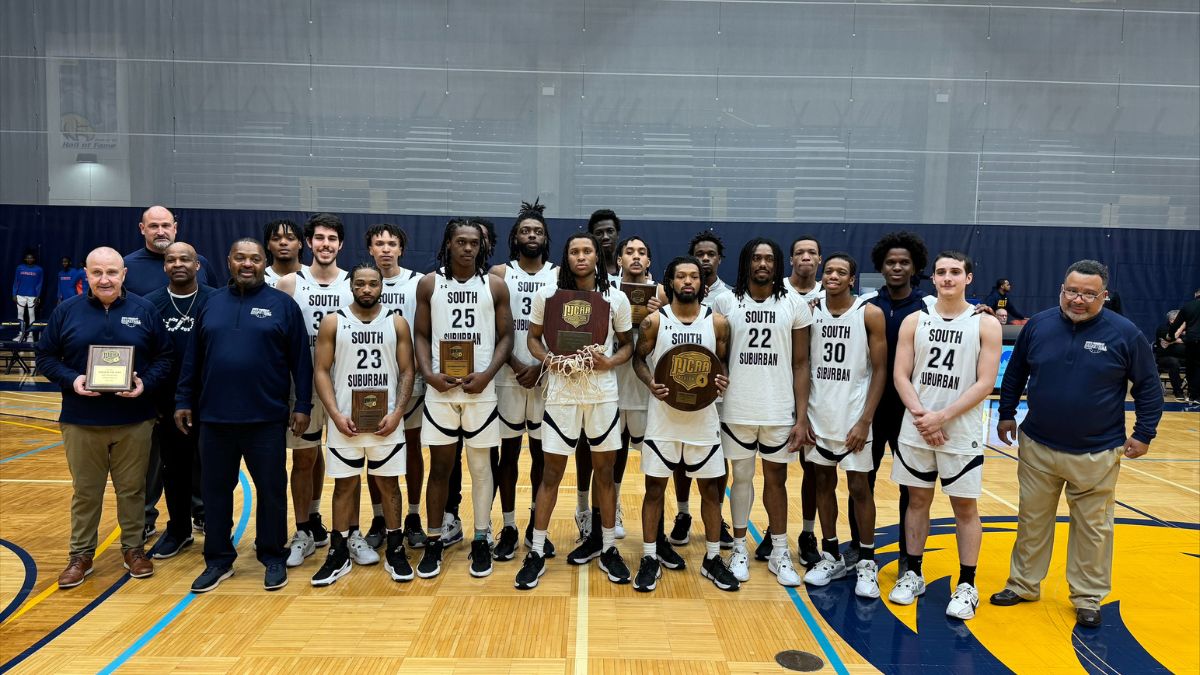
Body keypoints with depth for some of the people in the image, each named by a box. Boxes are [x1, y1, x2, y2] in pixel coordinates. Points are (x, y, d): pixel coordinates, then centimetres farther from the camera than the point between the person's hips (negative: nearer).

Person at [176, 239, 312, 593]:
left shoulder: (282, 304, -1)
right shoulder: (211, 303, 9)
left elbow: (301, 360, -2)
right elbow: (192, 358, 11)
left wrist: (302, 405, -6)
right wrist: (183, 401, 8)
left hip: (266, 418, -3)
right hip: (214, 417, 3)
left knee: (271, 490, 6)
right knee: (215, 490, 11)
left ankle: (273, 557, 22)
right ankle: (219, 559, 25)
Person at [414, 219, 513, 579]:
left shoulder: (495, 286, 3)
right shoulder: (429, 284, 4)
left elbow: (506, 336, 2)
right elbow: (422, 335, 5)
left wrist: (487, 374, -12)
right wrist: (428, 374, -10)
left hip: (480, 388, 0)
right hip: (440, 388, 1)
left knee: (480, 466, 7)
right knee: (440, 466, 7)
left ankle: (481, 540, 19)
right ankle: (434, 542, 19)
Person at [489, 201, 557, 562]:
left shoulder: (559, 275, 6)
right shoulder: (499, 274, 4)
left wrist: (540, 367, -11)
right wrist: (516, 366, -12)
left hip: (548, 377, 1)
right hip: (508, 377, -1)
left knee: (542, 452, 8)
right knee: (508, 451, 5)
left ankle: (536, 525, 20)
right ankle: (508, 528, 14)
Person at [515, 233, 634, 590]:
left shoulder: (616, 298, 1)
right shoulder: (547, 295, 0)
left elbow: (627, 344, 9)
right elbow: (533, 337, 8)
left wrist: (610, 362, -12)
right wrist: (547, 359, -13)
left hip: (603, 395, 1)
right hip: (561, 394, -1)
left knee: (604, 472, 10)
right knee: (551, 474, 4)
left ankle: (608, 548, 25)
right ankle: (537, 553, 16)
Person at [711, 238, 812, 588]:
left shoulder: (795, 305, 0)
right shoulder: (726, 302, -1)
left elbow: (800, 364, 1)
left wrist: (802, 417, -3)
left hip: (780, 411, 0)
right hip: (737, 410, 0)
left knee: (776, 479, 11)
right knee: (741, 477, 11)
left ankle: (779, 553, 24)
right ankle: (740, 549, 25)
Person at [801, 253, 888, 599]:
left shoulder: (870, 314, -7)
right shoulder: (811, 311, 2)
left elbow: (880, 370, -7)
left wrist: (865, 421, -13)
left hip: (854, 418, -3)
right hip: (818, 416, 4)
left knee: (859, 488, 3)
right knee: (823, 483, 12)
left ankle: (867, 563, 18)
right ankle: (831, 556, 26)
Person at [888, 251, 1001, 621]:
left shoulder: (985, 324, -3)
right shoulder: (914, 321, 3)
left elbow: (985, 383, -9)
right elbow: (900, 376, 0)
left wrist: (942, 417, -16)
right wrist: (921, 416, -14)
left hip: (962, 433, -2)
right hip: (915, 430, 2)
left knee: (965, 507, 6)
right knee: (918, 500, 12)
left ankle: (966, 585, 18)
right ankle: (912, 574, 25)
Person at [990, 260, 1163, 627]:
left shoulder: (1125, 333, -9)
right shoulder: (1038, 325, -3)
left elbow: (1149, 388, 0)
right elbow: (1014, 374, 10)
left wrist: (1143, 434, -2)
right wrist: (1007, 414, 11)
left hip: (1096, 454, -2)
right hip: (1037, 447, 2)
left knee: (1092, 528, 10)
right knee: (1032, 520, 13)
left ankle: (1088, 598, 25)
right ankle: (1023, 584, 28)